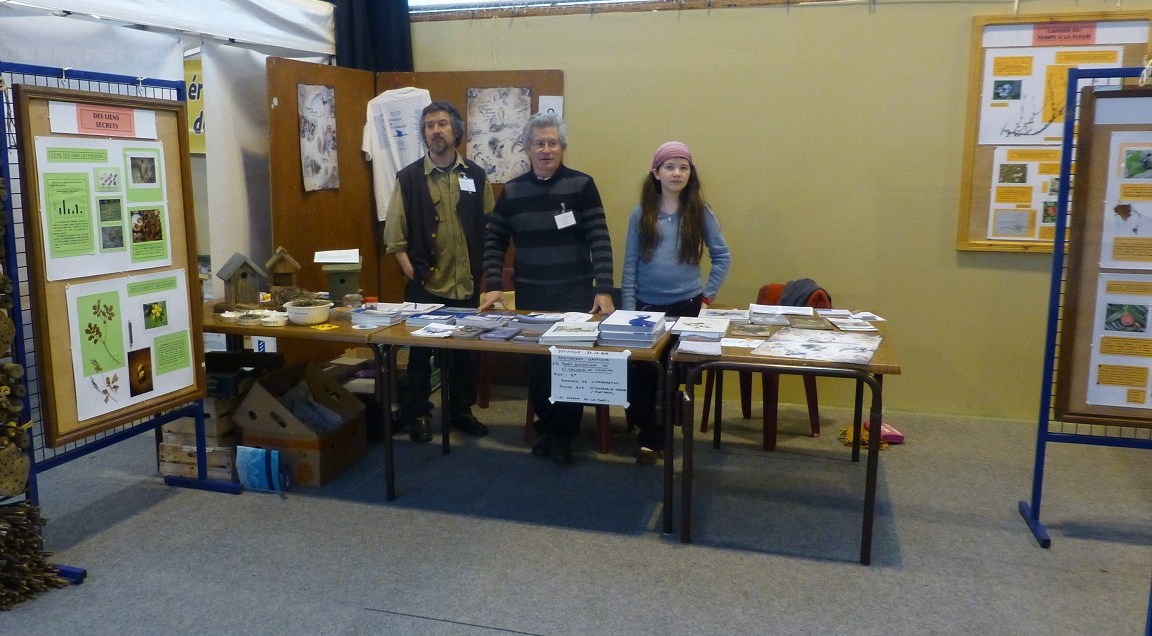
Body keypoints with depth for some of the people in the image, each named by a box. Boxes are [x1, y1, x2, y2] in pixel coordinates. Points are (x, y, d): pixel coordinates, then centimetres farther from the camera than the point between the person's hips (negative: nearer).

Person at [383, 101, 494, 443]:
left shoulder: (476, 176, 4)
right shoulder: (409, 177, -2)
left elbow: (489, 229, 7)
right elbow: (395, 235, -3)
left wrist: (483, 271, 1)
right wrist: (413, 274, -9)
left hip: (467, 285, 2)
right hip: (425, 286, -2)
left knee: (466, 350, 11)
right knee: (420, 352, 6)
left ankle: (461, 411, 27)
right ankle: (417, 414, 21)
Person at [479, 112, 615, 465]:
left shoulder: (582, 185, -5)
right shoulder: (512, 191, 3)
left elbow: (600, 240, -8)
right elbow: (494, 242, 7)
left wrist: (604, 290, -16)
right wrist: (494, 286, -5)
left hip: (576, 294, -2)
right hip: (530, 295, 2)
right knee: (535, 362, 8)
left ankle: (564, 435, 18)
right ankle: (545, 425, 28)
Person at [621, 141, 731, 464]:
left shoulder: (700, 212, 0)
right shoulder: (641, 214, 1)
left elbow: (722, 256, 5)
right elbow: (630, 265, 1)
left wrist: (707, 295, -2)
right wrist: (628, 311, -4)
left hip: (687, 306, 0)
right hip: (647, 306, 1)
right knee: (641, 369, 0)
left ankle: (651, 436, 18)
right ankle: (647, 431, 22)